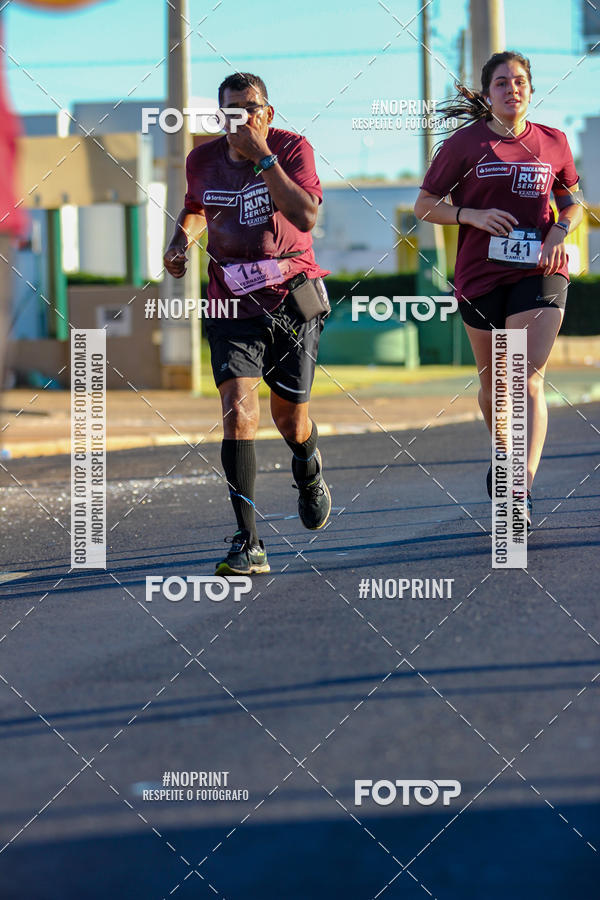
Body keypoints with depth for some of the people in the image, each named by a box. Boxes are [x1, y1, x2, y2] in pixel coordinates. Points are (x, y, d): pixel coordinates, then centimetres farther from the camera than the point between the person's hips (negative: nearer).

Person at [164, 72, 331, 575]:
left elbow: (307, 217, -23)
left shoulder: (292, 148, -7)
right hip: (231, 302, 1)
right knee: (238, 409, -18)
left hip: (293, 296, -1)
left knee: (291, 420, 9)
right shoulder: (203, 160, 3)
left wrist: (264, 158, -24)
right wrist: (181, 241, 5)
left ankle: (309, 471, 49)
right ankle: (249, 544, -20)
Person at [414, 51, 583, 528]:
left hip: (539, 271, -1)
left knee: (529, 379, -15)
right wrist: (473, 215, -13)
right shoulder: (465, 143, 1)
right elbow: (425, 205, 4)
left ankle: (520, 492, -22)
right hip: (481, 273, 1)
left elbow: (573, 202, 19)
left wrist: (560, 230, -2)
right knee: (494, 382, 14)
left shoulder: (553, 143, 6)